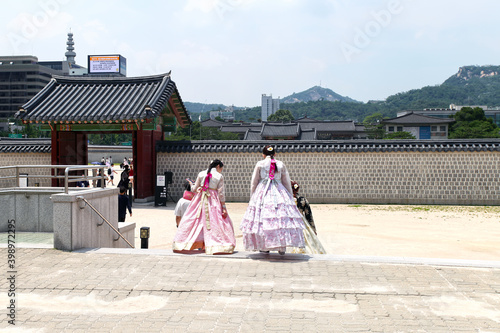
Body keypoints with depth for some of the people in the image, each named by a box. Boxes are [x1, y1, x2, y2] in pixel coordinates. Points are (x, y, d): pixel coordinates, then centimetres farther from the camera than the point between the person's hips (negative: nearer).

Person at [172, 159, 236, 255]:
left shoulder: (201, 174, 5)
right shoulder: (219, 176, -2)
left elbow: (194, 189, 5)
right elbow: (221, 193, -6)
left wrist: (198, 189, 28)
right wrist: (223, 207, -5)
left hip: (200, 200, 3)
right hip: (213, 201, -3)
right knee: (215, 222, 0)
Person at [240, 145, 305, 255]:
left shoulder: (260, 164, 5)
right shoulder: (281, 164, 10)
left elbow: (254, 182, 8)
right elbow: (287, 183, 14)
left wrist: (252, 198, 17)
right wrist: (290, 197, 22)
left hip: (263, 192, -1)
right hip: (279, 192, 1)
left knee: (262, 218, 3)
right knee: (282, 218, -1)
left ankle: (265, 247, 4)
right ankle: (282, 247, -6)